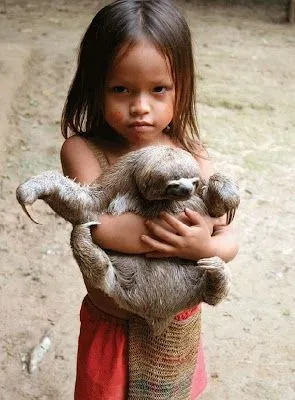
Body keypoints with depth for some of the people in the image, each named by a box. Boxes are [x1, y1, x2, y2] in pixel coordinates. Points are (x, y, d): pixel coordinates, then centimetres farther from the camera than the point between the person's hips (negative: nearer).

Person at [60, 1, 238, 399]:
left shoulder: (192, 157, -11)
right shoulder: (82, 150, -18)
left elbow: (229, 241, -7)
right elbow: (100, 228, -32)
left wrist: (204, 246, -30)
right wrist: (189, 223, -28)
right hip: (109, 326, -2)